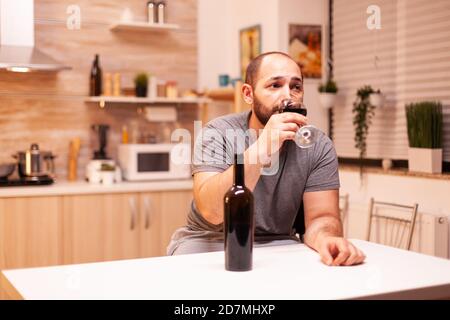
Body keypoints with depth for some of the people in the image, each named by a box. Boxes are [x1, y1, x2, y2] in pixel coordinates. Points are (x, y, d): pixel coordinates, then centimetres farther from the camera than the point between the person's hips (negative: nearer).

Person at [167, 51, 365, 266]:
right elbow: (211, 212, -29)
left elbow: (321, 217, -12)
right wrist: (259, 150, -40)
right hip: (209, 241, -3)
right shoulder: (218, 134, -15)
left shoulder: (318, 146, -7)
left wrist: (326, 239, -36)